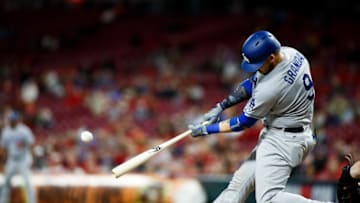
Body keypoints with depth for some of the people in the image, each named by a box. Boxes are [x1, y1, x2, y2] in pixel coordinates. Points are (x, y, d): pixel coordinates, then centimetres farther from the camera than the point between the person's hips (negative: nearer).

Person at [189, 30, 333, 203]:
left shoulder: (270, 88, -28)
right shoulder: (291, 54, -3)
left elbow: (244, 122, -13)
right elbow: (251, 84, 10)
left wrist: (207, 129, -3)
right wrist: (220, 106, 5)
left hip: (284, 140, -10)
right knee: (240, 182, 12)